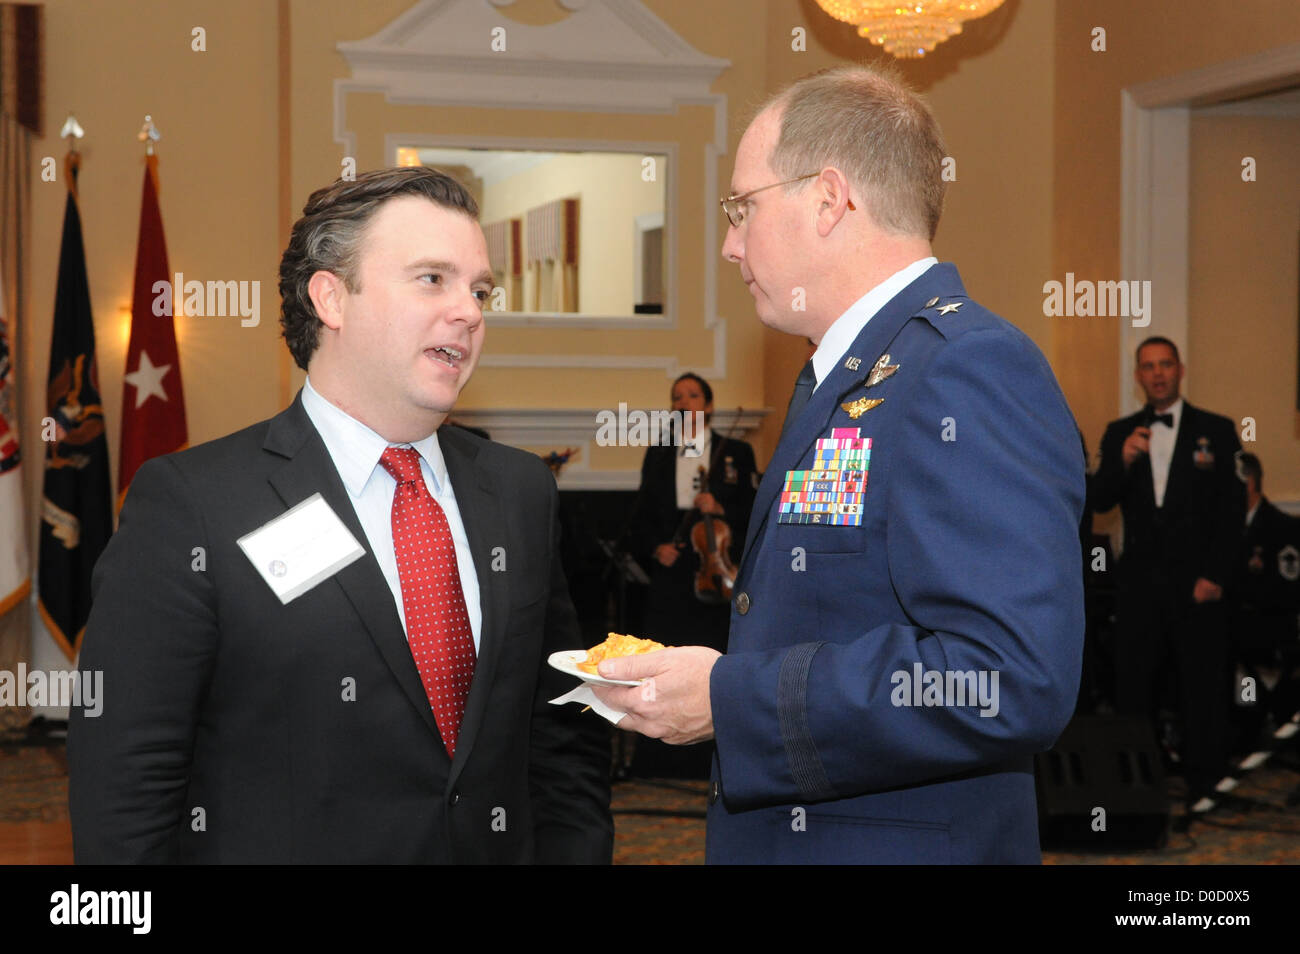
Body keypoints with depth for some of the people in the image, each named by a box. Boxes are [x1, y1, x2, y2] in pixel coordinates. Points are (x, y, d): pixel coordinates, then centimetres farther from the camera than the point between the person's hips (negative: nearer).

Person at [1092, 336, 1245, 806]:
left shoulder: (1215, 431, 4)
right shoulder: (1119, 433, 11)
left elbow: (1233, 509, 0)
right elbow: (1099, 502, 2)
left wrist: (1214, 576, -8)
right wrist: (1123, 460, -16)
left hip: (1197, 585, -2)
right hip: (1140, 582, 2)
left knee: (1204, 689, 0)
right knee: (1133, 687, 2)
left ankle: (1206, 788, 9)